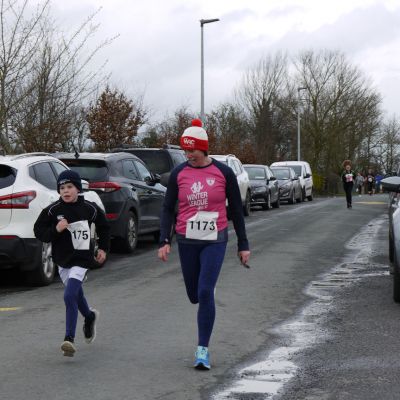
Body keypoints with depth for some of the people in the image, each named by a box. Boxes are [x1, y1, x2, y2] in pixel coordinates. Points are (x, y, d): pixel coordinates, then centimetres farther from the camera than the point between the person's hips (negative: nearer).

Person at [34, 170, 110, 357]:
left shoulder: (89, 208, -5)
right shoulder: (52, 210, -7)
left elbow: (103, 226, 13)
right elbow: (39, 231, -3)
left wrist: (103, 248, 12)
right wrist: (56, 230, -19)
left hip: (82, 259, -3)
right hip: (62, 259, 4)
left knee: (69, 296, -18)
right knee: (76, 294, 20)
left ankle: (69, 338, -15)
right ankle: (90, 316, 51)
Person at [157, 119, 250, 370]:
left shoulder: (223, 173, -3)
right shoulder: (178, 174, 1)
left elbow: (236, 209, 4)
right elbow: (168, 208, 6)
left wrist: (243, 245, 5)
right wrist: (165, 240, -5)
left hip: (215, 241, -2)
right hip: (186, 241, 2)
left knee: (205, 292, -14)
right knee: (194, 295, 9)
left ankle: (203, 350, -5)